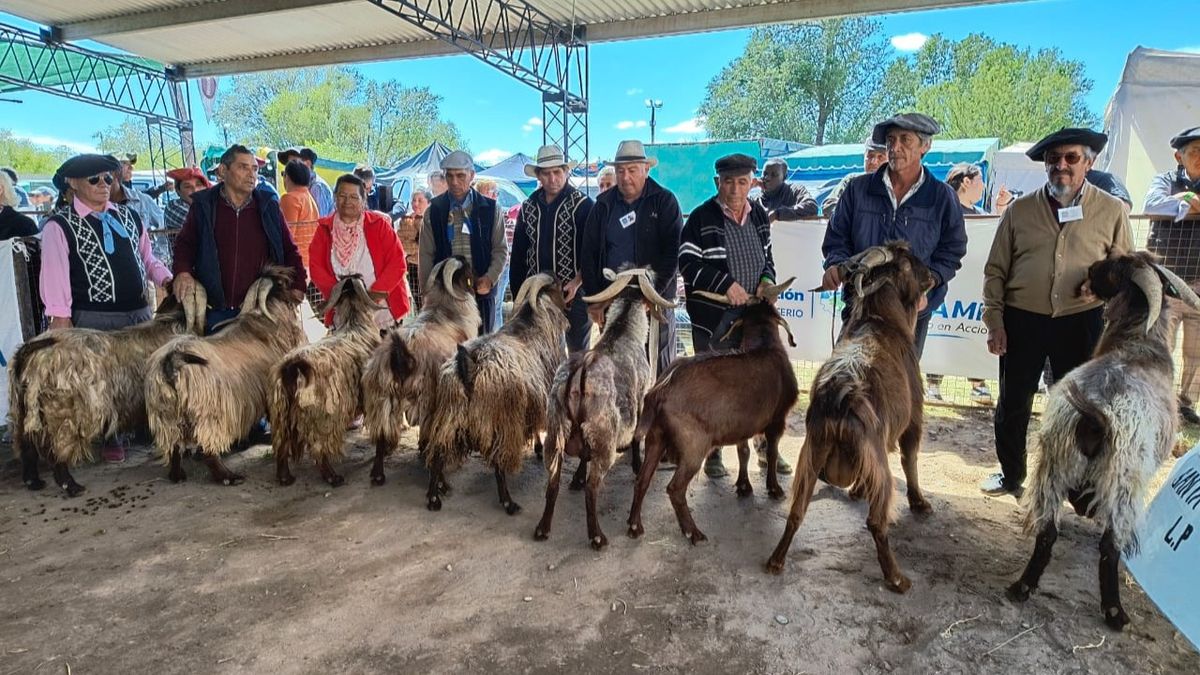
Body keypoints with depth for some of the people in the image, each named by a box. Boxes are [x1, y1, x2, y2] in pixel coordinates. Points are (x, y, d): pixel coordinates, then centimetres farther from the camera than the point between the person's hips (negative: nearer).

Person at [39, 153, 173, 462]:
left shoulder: (128, 215, 13)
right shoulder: (60, 225, -3)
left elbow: (147, 257, 16)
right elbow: (55, 274, -8)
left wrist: (166, 279, -2)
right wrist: (60, 318, -14)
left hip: (139, 311, 5)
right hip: (94, 318, -5)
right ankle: (110, 438, 15)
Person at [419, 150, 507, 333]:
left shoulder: (490, 209, 6)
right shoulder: (434, 211, 7)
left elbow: (501, 250, 6)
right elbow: (426, 255, 7)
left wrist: (490, 278, -10)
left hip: (481, 292, 0)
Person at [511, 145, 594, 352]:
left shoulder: (583, 205, -4)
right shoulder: (528, 208, 10)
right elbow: (518, 255, 13)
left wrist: (577, 282, -19)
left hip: (574, 293, -4)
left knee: (578, 350, 7)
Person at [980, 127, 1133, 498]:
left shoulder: (1111, 210, 2)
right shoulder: (1020, 209, 2)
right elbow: (996, 270, 3)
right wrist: (994, 321, -2)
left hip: (1081, 322, 0)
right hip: (1022, 320, 0)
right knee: (1013, 404, 9)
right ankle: (1011, 475, 27)